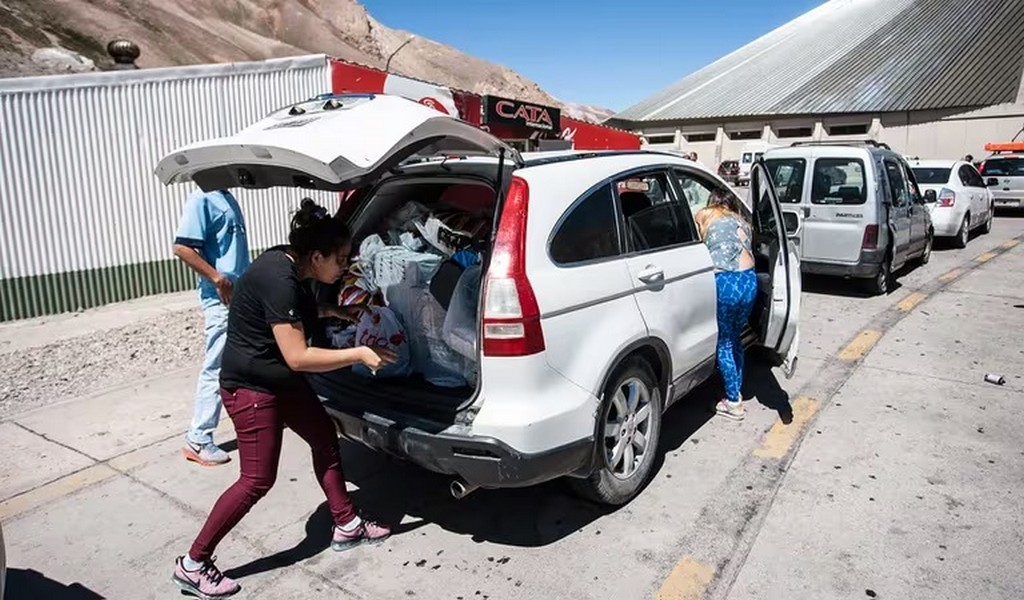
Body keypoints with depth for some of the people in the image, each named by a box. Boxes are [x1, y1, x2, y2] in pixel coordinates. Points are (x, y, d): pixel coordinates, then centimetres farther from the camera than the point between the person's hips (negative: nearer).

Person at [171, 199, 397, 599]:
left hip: (281, 381, 10)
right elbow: (298, 356, -29)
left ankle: (346, 527, 27)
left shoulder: (291, 267, 1)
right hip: (250, 387, -10)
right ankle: (192, 565, 15)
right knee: (257, 480, -3)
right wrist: (358, 354, -24)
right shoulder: (279, 279, -29)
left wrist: (335, 312, 12)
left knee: (326, 440, 13)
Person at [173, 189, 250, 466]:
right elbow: (182, 247, -20)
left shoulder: (227, 198, 15)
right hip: (222, 299, -9)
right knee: (216, 370, -3)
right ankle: (198, 441, 7)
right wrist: (218, 279, -21)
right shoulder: (202, 199, -12)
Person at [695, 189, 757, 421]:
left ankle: (733, 402, 16)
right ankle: (736, 392, 32)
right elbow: (748, 253, 18)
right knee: (735, 339, 23)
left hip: (725, 282, -4)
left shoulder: (703, 216, 15)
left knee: (724, 343, 10)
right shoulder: (742, 222, 26)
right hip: (749, 280, 5)